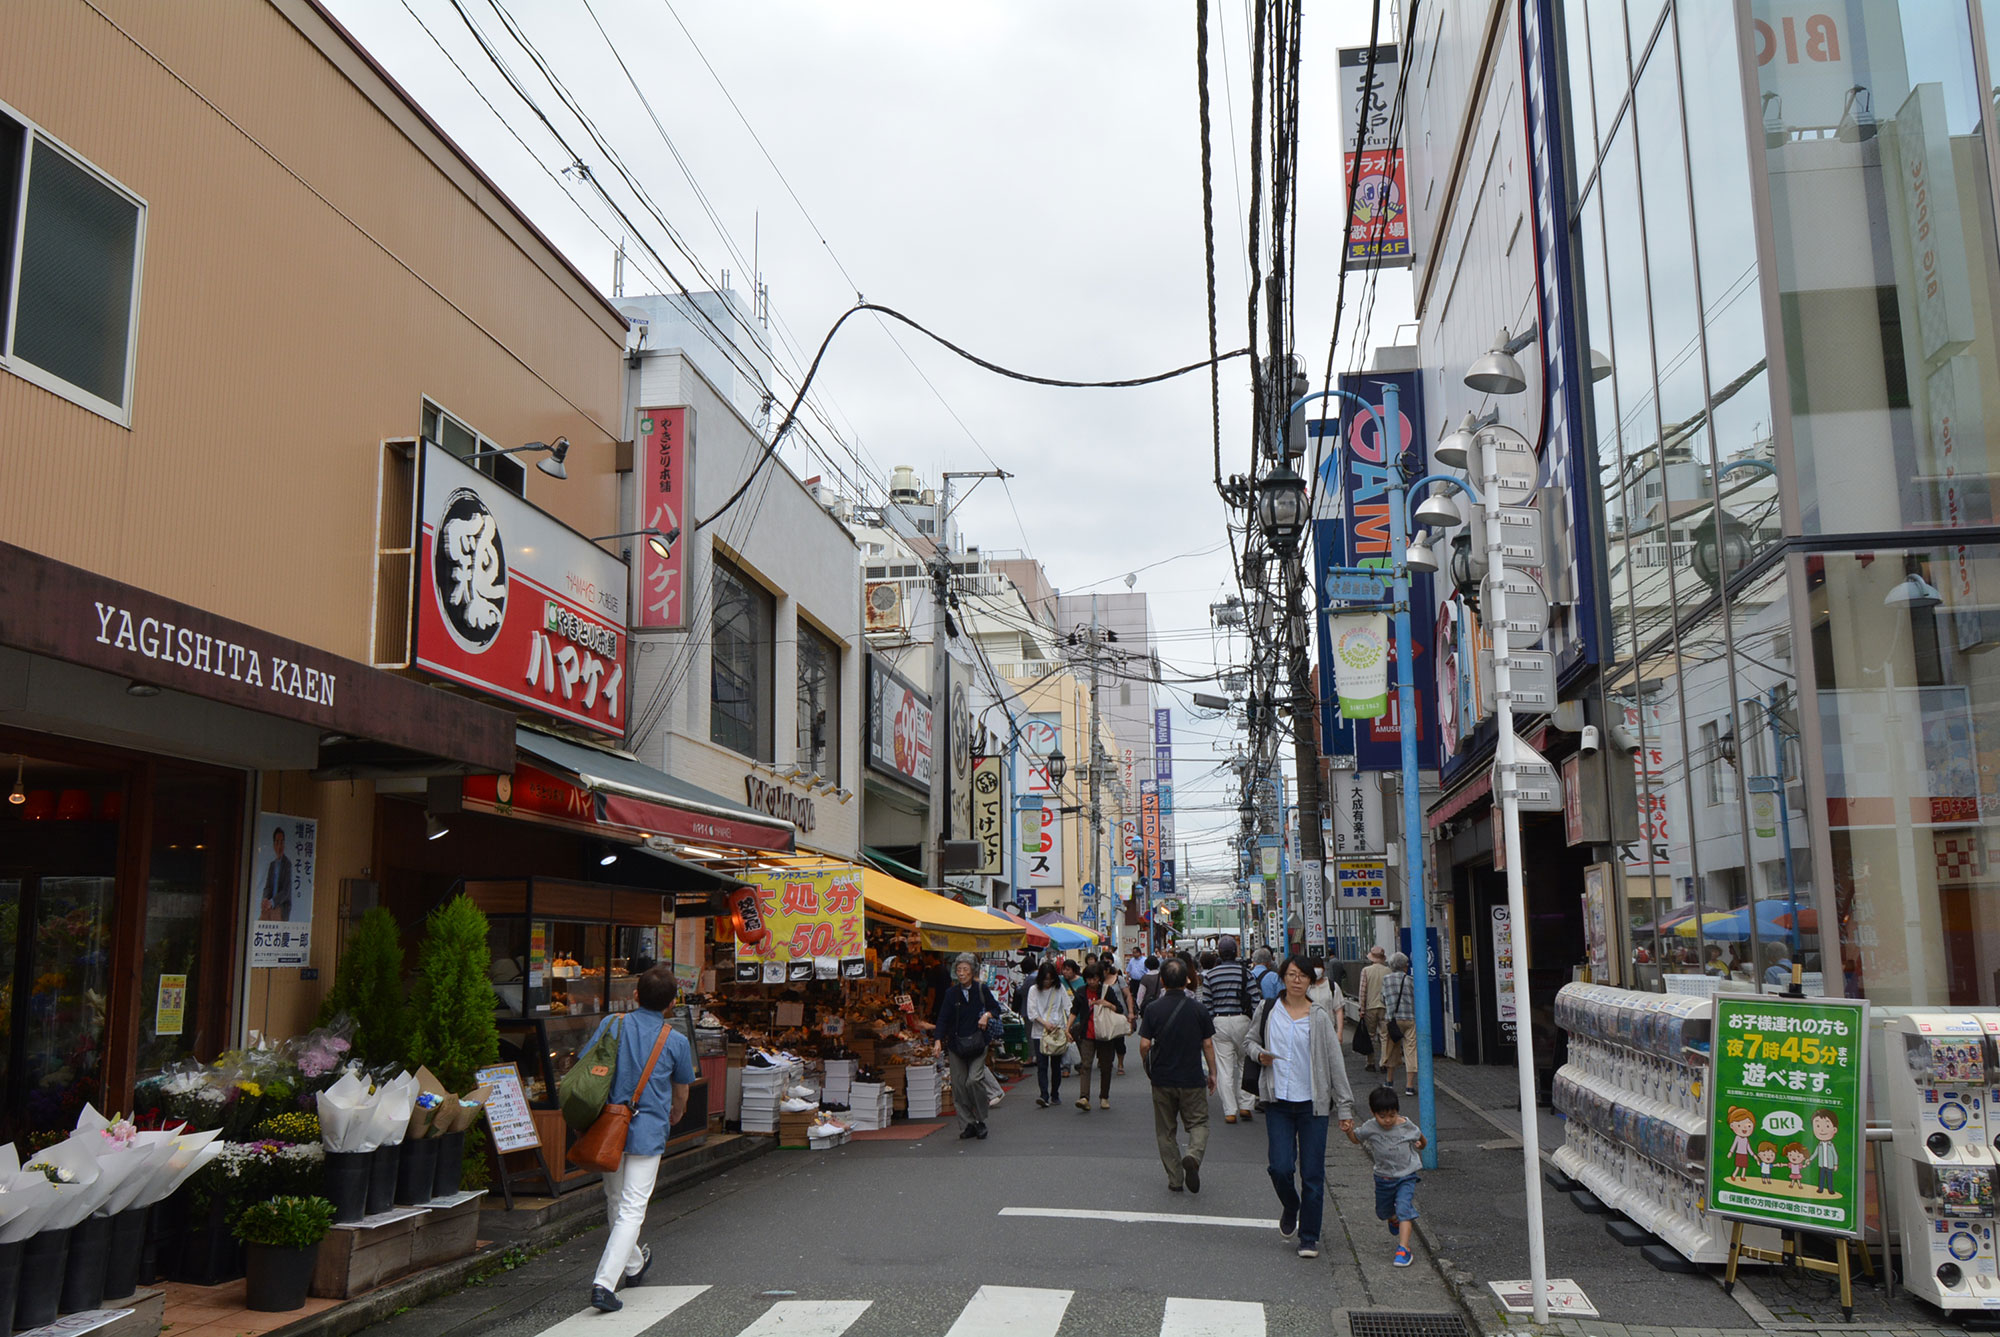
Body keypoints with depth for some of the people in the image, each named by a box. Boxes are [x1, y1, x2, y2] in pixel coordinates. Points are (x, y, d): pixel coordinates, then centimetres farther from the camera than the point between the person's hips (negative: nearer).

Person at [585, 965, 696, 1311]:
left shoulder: (611, 1024, -1)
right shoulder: (676, 1041, -4)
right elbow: (681, 1092, 10)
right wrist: (675, 1115, 33)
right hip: (648, 1131, -3)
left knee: (616, 1202, 21)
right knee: (632, 1210, -1)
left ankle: (632, 1266, 38)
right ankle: (604, 1283, -13)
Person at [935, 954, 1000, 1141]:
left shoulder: (982, 990, 1)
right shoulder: (951, 993, 4)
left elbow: (996, 1008, 11)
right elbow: (943, 1018, 2)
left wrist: (987, 1015, -10)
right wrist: (939, 1040, -10)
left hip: (977, 1043, -2)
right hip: (956, 1044, 2)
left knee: (974, 1080, -16)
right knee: (958, 1085, -1)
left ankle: (981, 1121, 2)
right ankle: (967, 1125, 9)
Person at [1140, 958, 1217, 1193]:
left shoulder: (1153, 1009, -7)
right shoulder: (1199, 1009, -5)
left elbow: (1144, 1044, -9)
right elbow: (1208, 1045, -2)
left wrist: (1147, 1066, 11)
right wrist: (1212, 1073, 10)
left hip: (1162, 1078, 1)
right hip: (1192, 1079, 0)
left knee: (1166, 1131, 12)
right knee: (1199, 1123, 10)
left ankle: (1175, 1179, 12)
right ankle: (1193, 1156, -18)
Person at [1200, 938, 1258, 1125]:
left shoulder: (1209, 975, 1)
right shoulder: (1244, 972, -2)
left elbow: (1206, 1004, 1)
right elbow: (1254, 999, -4)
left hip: (1219, 1022, 0)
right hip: (1241, 1019, 0)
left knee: (1224, 1069, 3)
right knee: (1244, 1064, 14)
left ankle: (1230, 1112, 3)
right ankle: (1244, 1106, 12)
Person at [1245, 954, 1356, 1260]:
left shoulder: (1320, 1017, -2)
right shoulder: (1268, 1011, 3)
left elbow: (1335, 1064, 0)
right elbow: (1249, 1040, 18)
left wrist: (1345, 1108, -2)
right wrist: (1259, 1053, -6)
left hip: (1313, 1103, -1)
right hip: (1278, 1101, 1)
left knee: (1312, 1174, 1)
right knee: (1280, 1168, -8)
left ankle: (1309, 1237, 17)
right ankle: (1290, 1209, 25)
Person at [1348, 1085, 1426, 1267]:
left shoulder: (1407, 1127, -12)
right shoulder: (1370, 1128, -14)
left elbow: (1419, 1138, 9)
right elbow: (1356, 1139, 2)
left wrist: (1421, 1143, -7)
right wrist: (1349, 1131, -13)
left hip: (1406, 1177, -3)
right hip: (1383, 1178, 3)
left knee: (1404, 1209, -20)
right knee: (1383, 1212, 20)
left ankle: (1403, 1248, -18)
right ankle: (1394, 1221, 55)